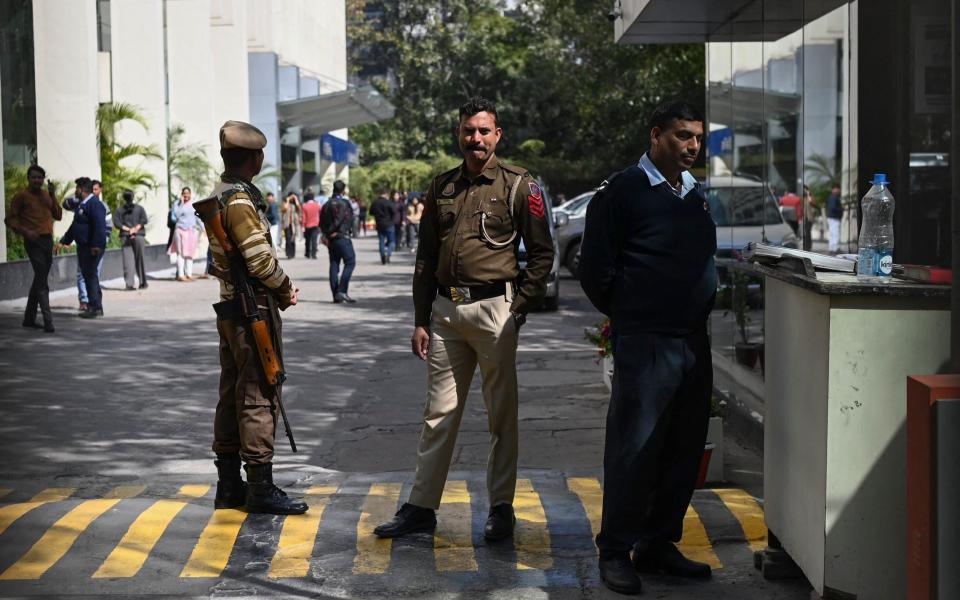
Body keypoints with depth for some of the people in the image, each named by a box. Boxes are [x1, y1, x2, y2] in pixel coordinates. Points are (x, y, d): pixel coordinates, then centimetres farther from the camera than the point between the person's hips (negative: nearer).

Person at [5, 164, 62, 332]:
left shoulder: (47, 194, 14)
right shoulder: (21, 196, -4)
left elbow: (58, 216, 8)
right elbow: (9, 219, -4)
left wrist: (52, 195, -1)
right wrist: (25, 231, -18)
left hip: (48, 241, 7)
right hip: (33, 242, -7)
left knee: (39, 280, 14)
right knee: (42, 282, -15)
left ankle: (29, 318, 25)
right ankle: (48, 321, -19)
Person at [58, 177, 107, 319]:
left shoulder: (95, 204, -13)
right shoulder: (81, 205, 19)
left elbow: (100, 226, -22)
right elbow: (74, 226, 28)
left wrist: (96, 245, -28)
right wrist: (63, 242, 30)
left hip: (92, 248, -10)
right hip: (83, 247, 10)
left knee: (90, 275, -9)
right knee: (87, 275, 12)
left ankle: (95, 307, -6)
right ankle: (95, 307, 18)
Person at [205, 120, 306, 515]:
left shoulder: (218, 196, 14)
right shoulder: (240, 199, -17)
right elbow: (260, 259, -21)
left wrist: (279, 288, 10)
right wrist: (286, 289, -3)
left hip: (229, 305, 10)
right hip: (254, 308, -10)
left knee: (232, 394, 13)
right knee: (259, 396, -6)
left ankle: (229, 485, 19)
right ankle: (260, 487, -2)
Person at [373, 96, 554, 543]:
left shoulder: (518, 186, 0)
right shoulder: (442, 188, 13)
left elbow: (542, 254, 1)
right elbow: (425, 259, 15)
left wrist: (518, 308, -6)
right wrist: (420, 320, 10)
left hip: (493, 309, -4)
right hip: (445, 310, 4)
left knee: (501, 415, 3)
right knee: (438, 413, 8)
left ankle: (501, 508, 13)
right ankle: (421, 507, 13)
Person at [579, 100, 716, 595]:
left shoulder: (697, 195, 15)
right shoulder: (623, 192, -6)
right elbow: (595, 270, -6)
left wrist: (702, 310, 15)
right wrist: (628, 316, 3)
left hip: (694, 341, 7)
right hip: (644, 344, -7)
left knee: (685, 451, 10)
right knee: (634, 450, -4)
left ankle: (659, 545, 22)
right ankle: (615, 553, 6)